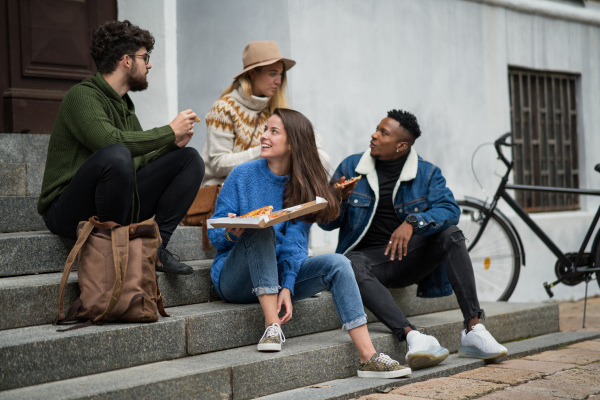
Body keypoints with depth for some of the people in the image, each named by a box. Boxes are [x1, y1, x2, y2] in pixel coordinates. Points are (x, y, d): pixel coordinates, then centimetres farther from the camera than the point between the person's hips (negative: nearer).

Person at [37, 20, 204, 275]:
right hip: (68, 211, -8)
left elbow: (137, 162, 17)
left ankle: (157, 246, -9)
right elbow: (110, 140, -27)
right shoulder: (82, 96, -10)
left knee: (190, 158, 2)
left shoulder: (124, 104, 17)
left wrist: (173, 144, 0)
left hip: (117, 204, 8)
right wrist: (169, 132, -16)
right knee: (115, 156, -38)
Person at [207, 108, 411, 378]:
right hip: (234, 280, -3)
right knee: (262, 230, -32)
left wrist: (287, 287, -22)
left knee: (337, 263, -20)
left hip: (277, 275, 3)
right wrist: (231, 233, -28)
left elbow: (295, 243, -7)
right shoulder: (243, 175, -4)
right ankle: (272, 325, -32)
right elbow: (215, 235, -4)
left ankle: (368, 357, -26)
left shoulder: (302, 187, 3)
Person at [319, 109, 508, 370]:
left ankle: (473, 330, -30)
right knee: (351, 265, -36)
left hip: (410, 256, 1)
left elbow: (449, 209, -15)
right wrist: (339, 200, -17)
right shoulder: (351, 167, 4)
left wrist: (412, 222, -32)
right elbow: (327, 223, 6)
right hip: (368, 256, -1)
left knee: (451, 233, -24)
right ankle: (413, 337, -51)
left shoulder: (427, 173, 4)